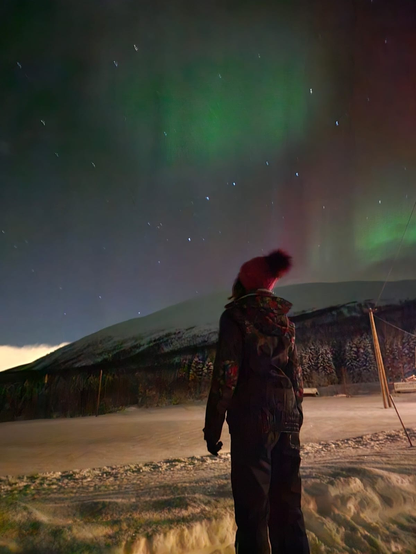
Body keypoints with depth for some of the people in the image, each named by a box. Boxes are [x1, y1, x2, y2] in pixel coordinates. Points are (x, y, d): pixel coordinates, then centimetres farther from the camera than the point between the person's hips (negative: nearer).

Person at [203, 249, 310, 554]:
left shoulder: (236, 316, -7)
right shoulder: (285, 319, 10)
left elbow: (226, 375, -13)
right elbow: (296, 374, 12)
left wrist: (212, 428, -6)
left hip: (253, 420, -6)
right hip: (288, 421, 6)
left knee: (253, 509, 4)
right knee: (287, 506, 16)